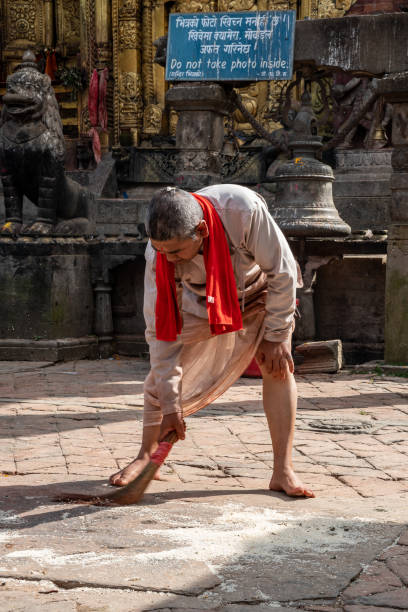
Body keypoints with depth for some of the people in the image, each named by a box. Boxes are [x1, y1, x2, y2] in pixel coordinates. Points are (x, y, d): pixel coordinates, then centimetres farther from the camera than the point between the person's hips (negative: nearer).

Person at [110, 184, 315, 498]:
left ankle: (283, 471, -14)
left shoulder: (243, 209, -43)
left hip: (256, 293, -1)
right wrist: (170, 405, -26)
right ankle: (147, 455, 12)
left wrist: (276, 336, -22)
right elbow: (161, 329, -26)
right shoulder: (159, 254, -33)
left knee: (278, 366, -17)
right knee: (162, 373, -7)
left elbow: (283, 272, -28)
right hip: (200, 304, 1)